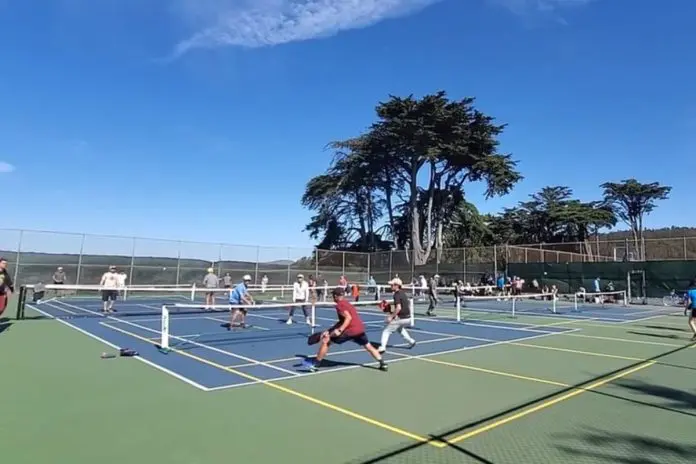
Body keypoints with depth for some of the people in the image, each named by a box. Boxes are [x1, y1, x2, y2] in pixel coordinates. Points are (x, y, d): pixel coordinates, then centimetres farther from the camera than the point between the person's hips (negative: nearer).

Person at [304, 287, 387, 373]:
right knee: (368, 346, 26)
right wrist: (329, 330, 22)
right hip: (360, 328, 8)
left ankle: (316, 364, 3)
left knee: (326, 341, 0)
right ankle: (383, 364, 26)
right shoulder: (347, 303, 23)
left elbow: (348, 318, -17)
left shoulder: (340, 305, -4)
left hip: (351, 330, -8)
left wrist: (339, 330, -21)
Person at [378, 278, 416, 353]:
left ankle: (382, 347, -15)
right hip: (408, 318, 9)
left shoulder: (397, 295, -14)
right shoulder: (403, 293, 11)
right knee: (400, 328, 36)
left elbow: (398, 308, -25)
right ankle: (411, 341, 33)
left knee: (386, 331, -2)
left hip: (400, 318, -8)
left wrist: (391, 316, -20)